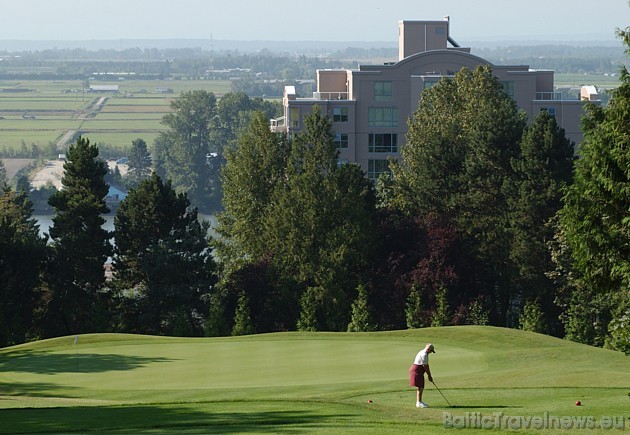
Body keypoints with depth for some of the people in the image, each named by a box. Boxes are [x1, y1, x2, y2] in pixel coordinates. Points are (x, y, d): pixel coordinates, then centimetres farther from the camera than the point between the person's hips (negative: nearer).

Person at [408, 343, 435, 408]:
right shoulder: (424, 354, -18)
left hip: (419, 371, 11)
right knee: (420, 387, -11)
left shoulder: (424, 353, 16)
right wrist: (429, 376, -9)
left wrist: (429, 375, 16)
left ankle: (419, 402, 20)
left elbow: (426, 365, 18)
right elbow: (425, 366, -17)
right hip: (417, 370, -11)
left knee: (421, 387, 14)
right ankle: (419, 403, -12)